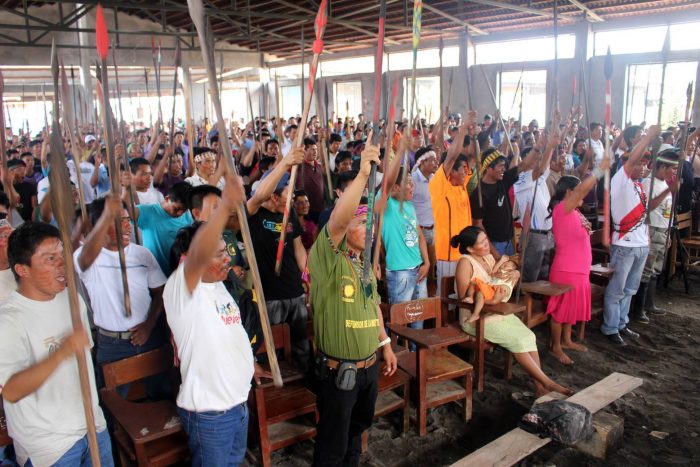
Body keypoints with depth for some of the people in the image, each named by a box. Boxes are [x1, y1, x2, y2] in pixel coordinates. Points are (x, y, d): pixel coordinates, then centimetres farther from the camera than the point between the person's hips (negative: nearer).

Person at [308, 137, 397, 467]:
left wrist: (385, 344, 18)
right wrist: (363, 174, -44)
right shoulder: (327, 257, -19)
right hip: (338, 370, -8)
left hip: (369, 365, 8)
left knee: (356, 431, 26)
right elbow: (337, 219, -38)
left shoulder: (364, 262, 7)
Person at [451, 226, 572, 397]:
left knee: (529, 336, -15)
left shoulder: (489, 257, 9)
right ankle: (548, 383, -11)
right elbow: (464, 298, -18)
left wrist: (514, 273, 0)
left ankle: (539, 386, -15)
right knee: (517, 341, -21)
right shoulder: (466, 263, -14)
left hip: (498, 311, 7)